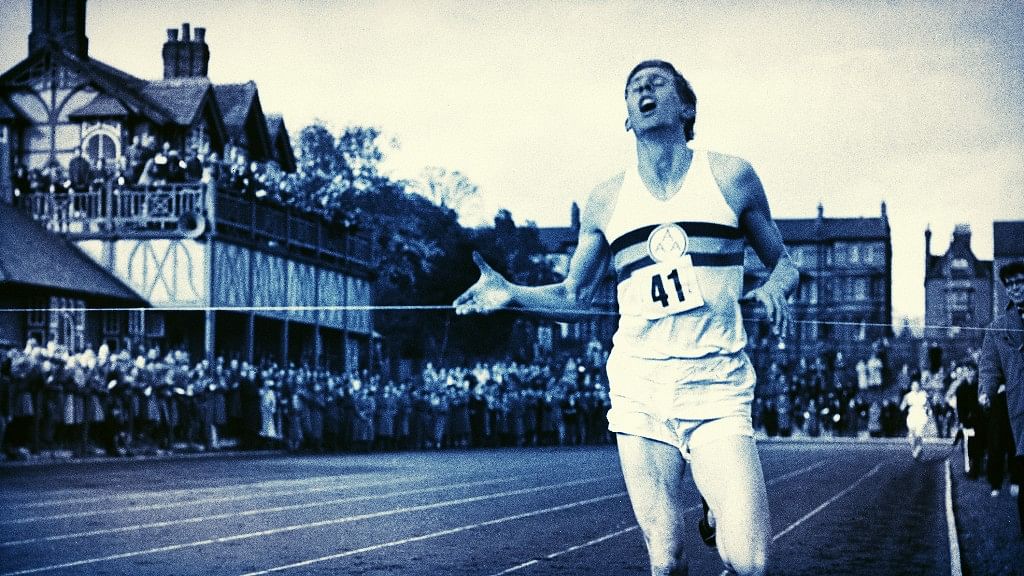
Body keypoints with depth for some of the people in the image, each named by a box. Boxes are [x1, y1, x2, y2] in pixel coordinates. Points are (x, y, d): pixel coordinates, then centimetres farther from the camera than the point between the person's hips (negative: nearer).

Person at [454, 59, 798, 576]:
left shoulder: (730, 176, 6)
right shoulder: (606, 200, 10)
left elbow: (783, 261, 15)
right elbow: (575, 296, 19)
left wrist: (775, 287, -8)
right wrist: (510, 293, 1)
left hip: (715, 390, -2)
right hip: (638, 392, 2)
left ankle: (719, 518, 17)